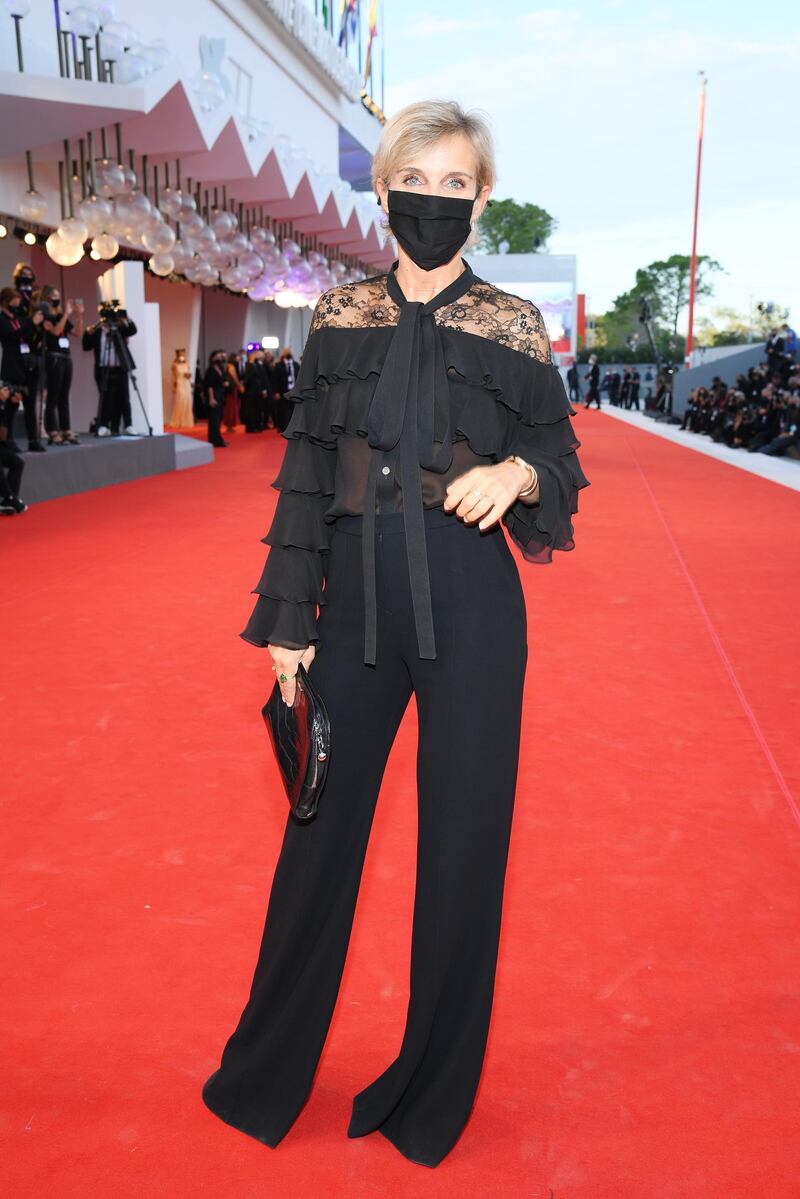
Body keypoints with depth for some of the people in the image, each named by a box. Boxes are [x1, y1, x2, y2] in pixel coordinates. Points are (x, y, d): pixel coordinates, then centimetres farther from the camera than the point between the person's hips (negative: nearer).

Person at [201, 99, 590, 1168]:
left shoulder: (514, 327, 0)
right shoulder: (340, 317, 6)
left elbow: (562, 466, 5)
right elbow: (304, 476, 6)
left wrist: (515, 472, -19)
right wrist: (289, 618, 3)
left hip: (471, 612, -2)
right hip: (358, 607, 2)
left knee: (462, 841, 7)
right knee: (321, 830, 12)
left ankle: (432, 1092, 32)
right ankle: (267, 1074, 36)